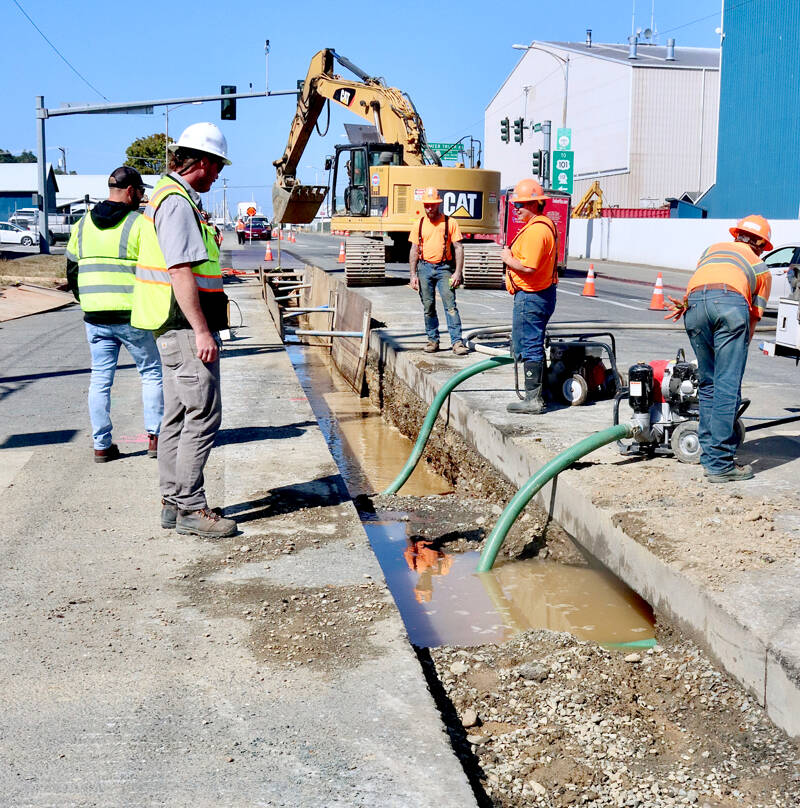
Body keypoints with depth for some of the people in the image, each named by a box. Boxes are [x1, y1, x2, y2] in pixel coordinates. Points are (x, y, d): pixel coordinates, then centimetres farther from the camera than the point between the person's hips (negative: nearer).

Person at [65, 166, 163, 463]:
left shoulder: (82, 224, 11)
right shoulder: (140, 223, -7)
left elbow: (72, 270, 16)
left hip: (94, 317, 5)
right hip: (132, 316, -4)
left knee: (100, 378, 9)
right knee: (151, 372, 10)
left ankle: (102, 445, 10)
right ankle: (155, 436, 8)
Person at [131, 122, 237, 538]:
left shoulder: (170, 195, 19)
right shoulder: (177, 202, -15)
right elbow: (180, 271, -22)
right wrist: (202, 331, -23)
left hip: (177, 327, 11)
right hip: (185, 325, -11)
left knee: (178, 416, 14)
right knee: (203, 415, -8)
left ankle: (174, 502, 20)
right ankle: (190, 508, -4)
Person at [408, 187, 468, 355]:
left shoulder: (450, 223, 0)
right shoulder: (419, 224, 8)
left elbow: (458, 248, -1)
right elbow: (414, 250, 10)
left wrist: (458, 272, -10)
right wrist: (413, 274, 2)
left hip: (444, 268, -3)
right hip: (424, 267, 3)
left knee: (450, 305, -10)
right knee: (428, 307, 6)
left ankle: (457, 341, -11)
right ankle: (433, 340, 15)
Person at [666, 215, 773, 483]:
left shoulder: (714, 248, 38)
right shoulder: (761, 268, 32)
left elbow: (698, 283, 18)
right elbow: (754, 318, 27)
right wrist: (740, 347, 29)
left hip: (695, 303, 3)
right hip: (731, 303, -3)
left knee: (708, 384, 16)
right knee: (727, 388, -3)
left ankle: (709, 454, 19)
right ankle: (720, 464, -5)